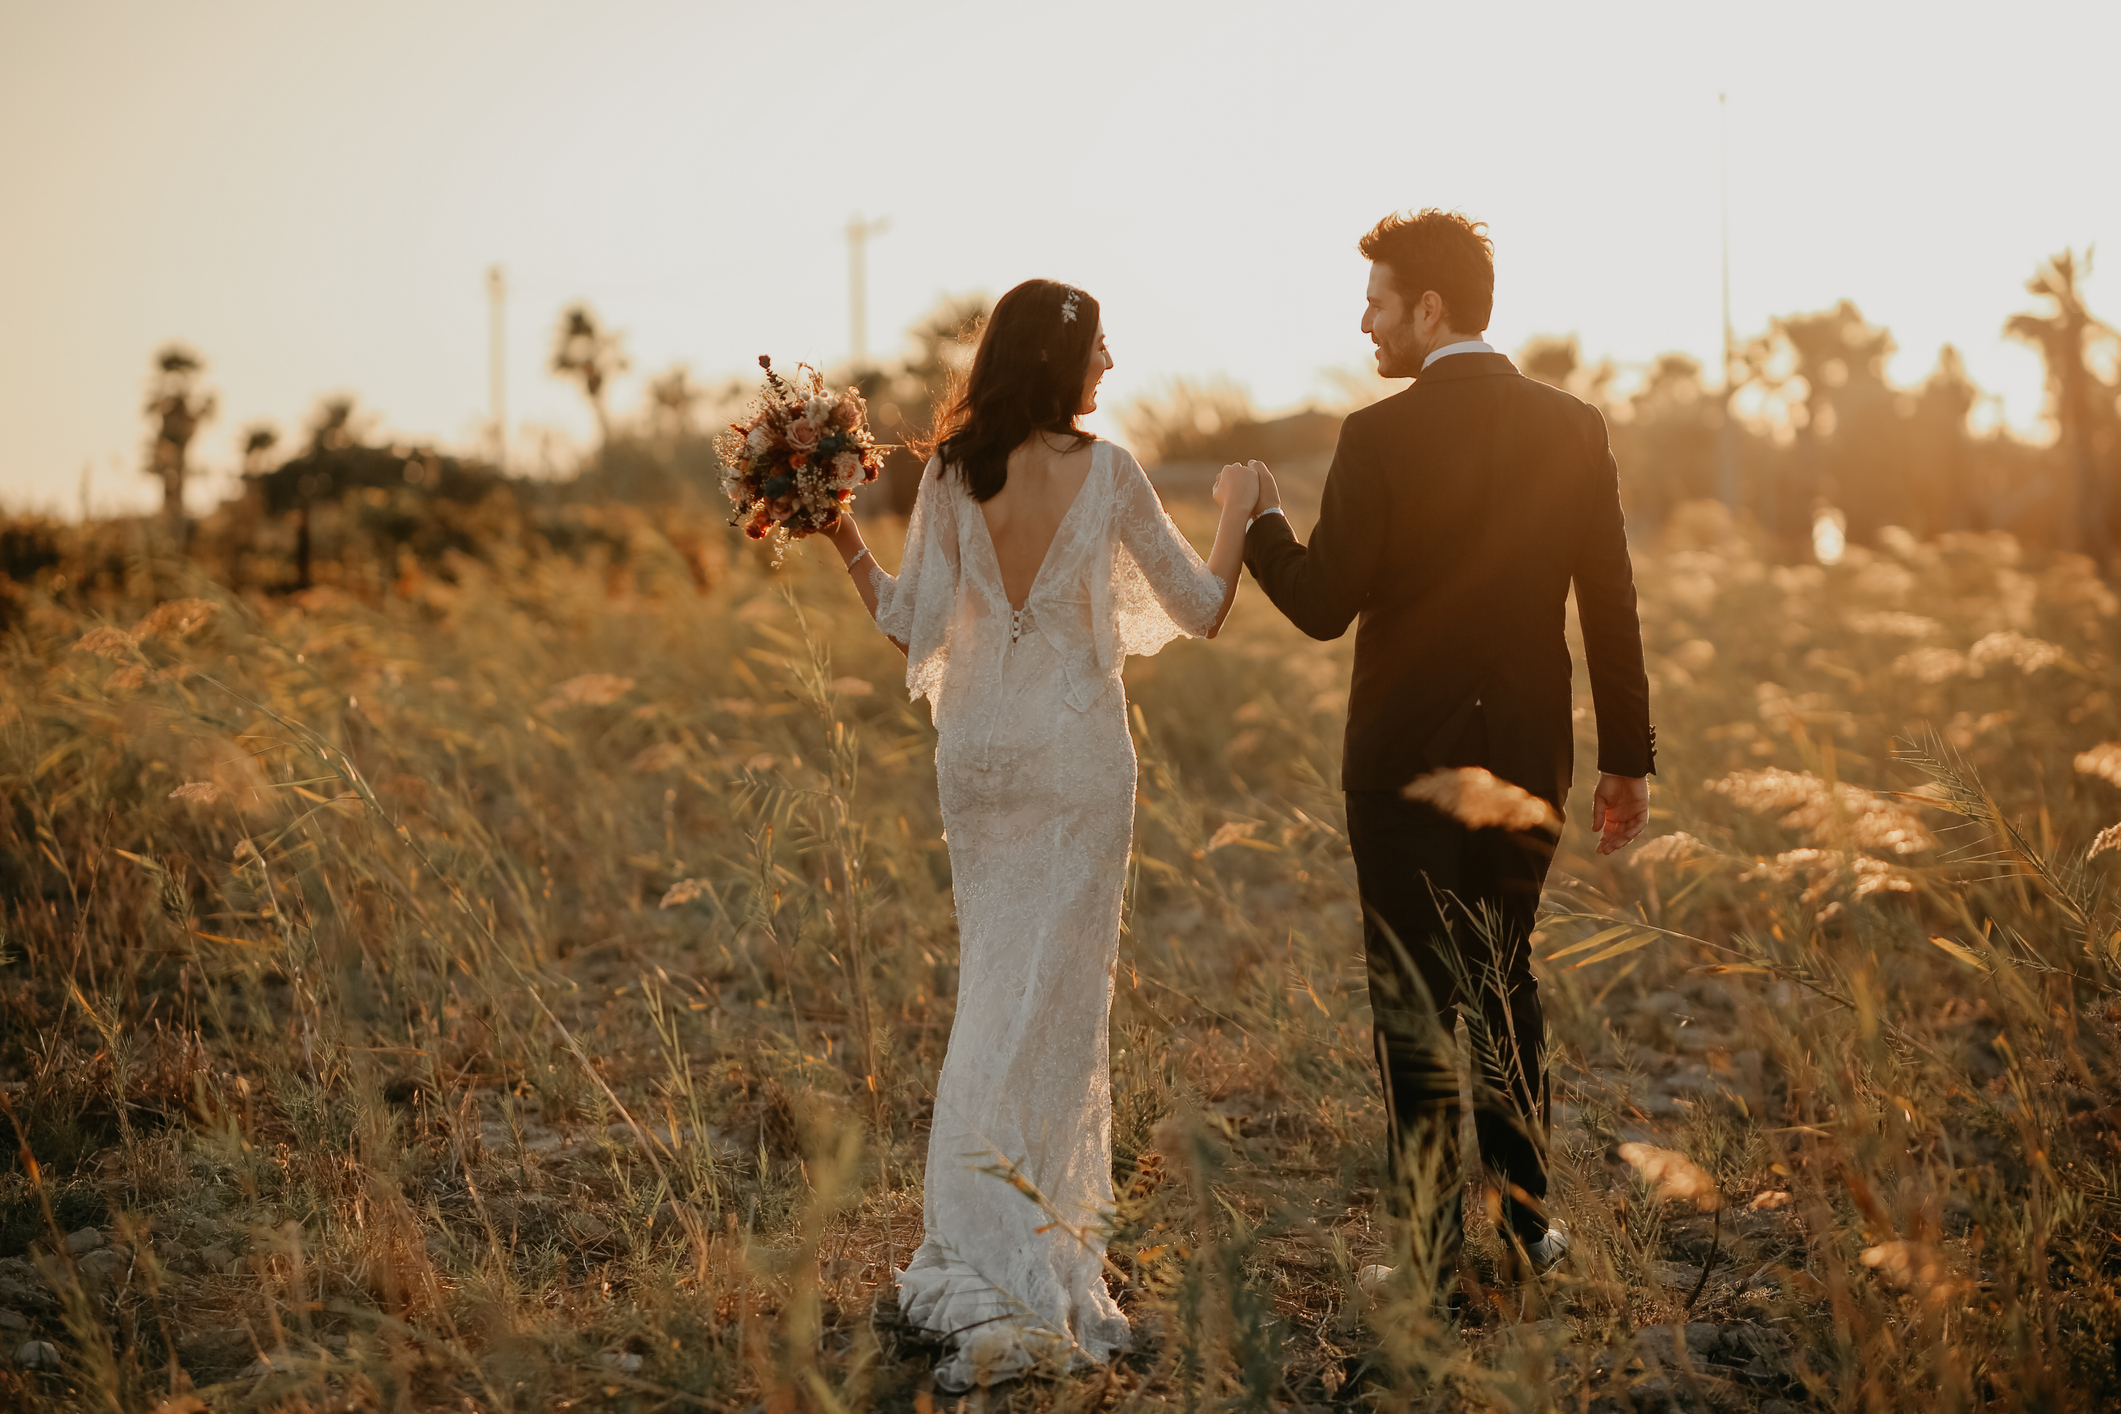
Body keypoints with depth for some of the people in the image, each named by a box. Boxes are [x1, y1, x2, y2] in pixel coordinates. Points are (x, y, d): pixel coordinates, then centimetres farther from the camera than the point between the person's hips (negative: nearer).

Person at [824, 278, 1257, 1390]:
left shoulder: (951, 475, -2)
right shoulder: (1105, 471, -10)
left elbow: (913, 625, -2)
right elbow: (1200, 608, -2)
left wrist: (844, 540, 10)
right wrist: (1237, 511, 14)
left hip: (978, 747, 4)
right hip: (1078, 753, -4)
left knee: (997, 979, 15)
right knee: (1054, 990, 0)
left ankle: (1040, 1225, 23)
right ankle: (1005, 1269, -1)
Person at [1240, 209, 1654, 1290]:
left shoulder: (1379, 438, -13)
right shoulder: (1573, 429, 1)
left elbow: (1322, 606, -12)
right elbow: (1612, 608, 3)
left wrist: (1263, 526, 7)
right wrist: (1628, 757, 10)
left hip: (1406, 761, -5)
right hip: (1528, 754, 5)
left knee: (1414, 1003, 4)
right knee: (1503, 981, 19)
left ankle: (1433, 1250, 7)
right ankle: (1527, 1222, 23)